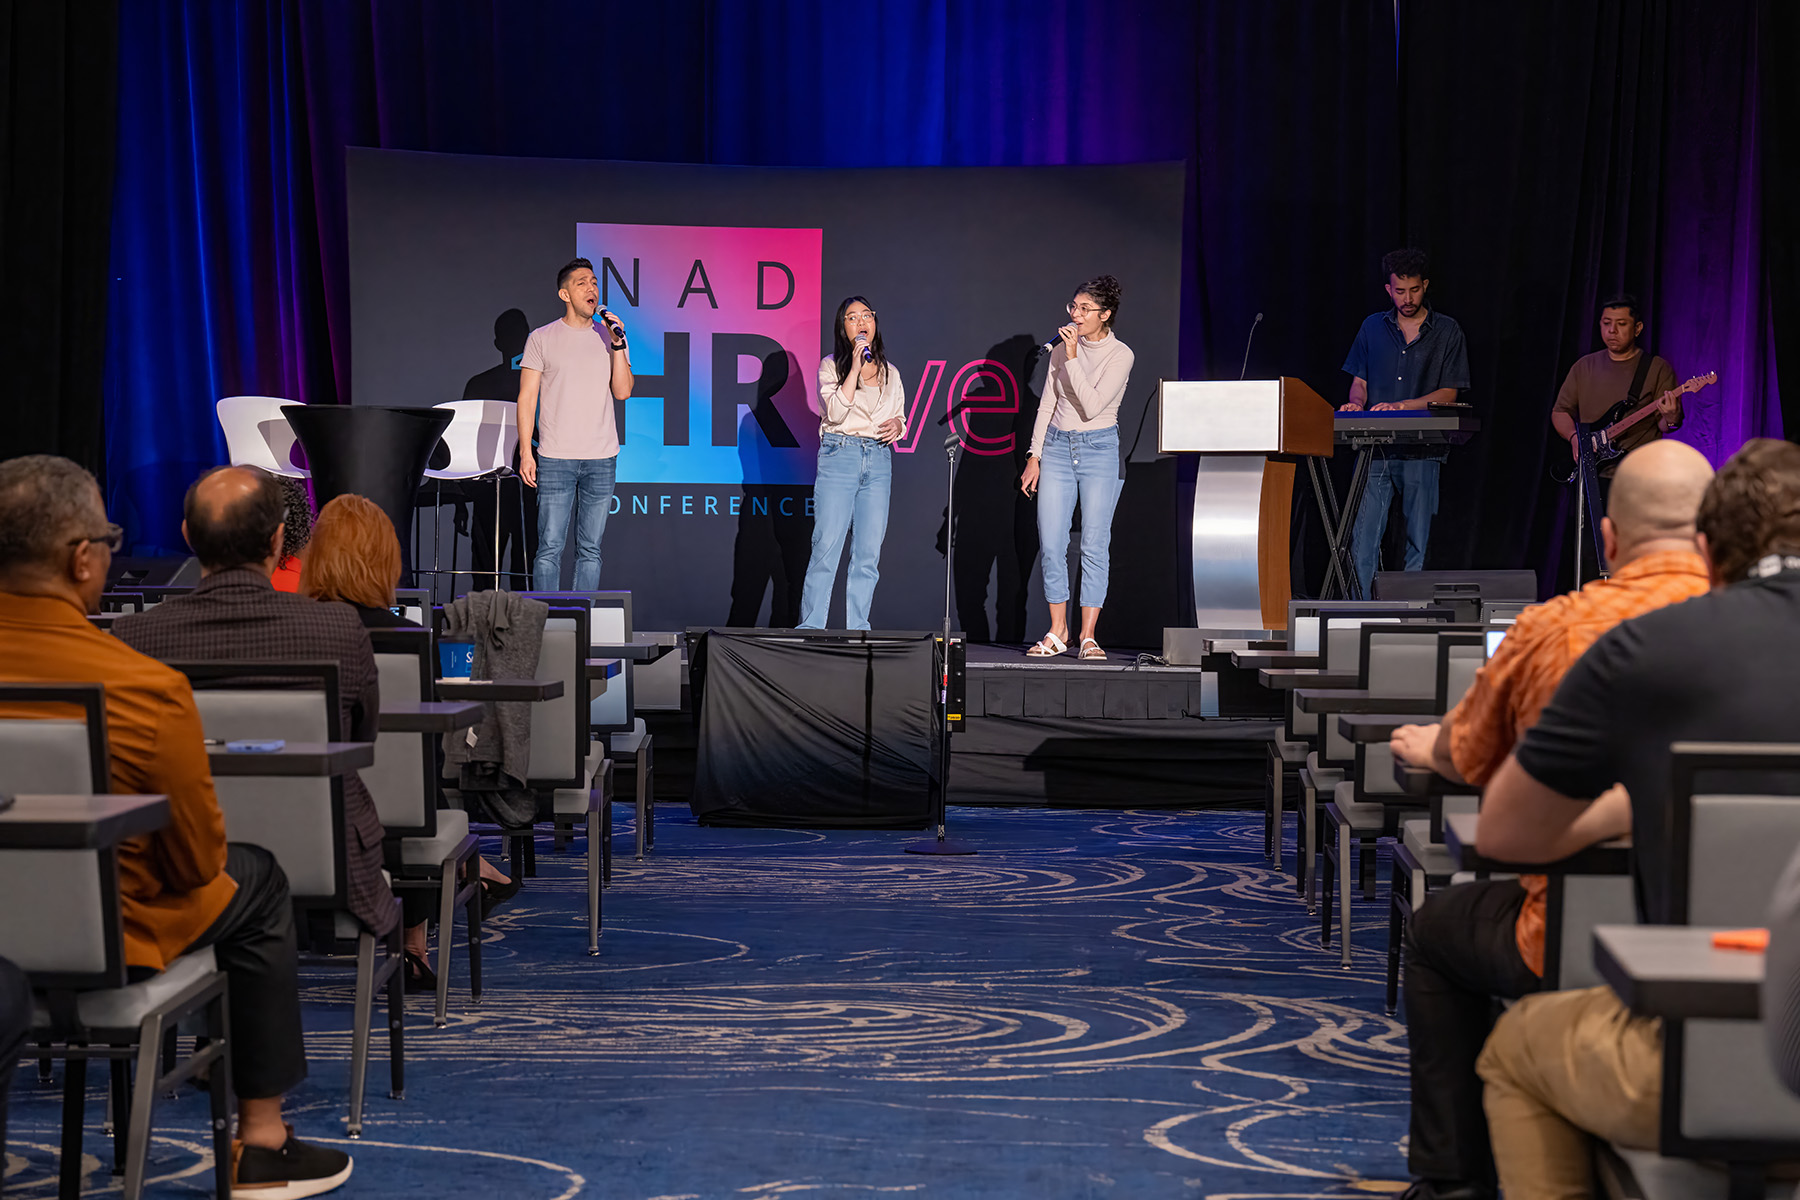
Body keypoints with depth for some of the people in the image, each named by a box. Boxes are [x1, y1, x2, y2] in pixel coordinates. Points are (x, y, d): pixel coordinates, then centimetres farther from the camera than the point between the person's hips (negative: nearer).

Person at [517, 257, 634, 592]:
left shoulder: (610, 337, 10)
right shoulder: (542, 338, 3)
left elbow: (622, 391, 2)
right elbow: (527, 397, 2)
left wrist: (617, 345, -7)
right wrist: (526, 452, -5)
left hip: (602, 461, 2)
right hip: (555, 460, -2)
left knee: (590, 549, 5)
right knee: (550, 548, -4)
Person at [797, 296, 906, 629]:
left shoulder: (890, 373, 15)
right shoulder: (831, 365, 3)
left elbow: (900, 419, 22)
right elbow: (835, 412, -11)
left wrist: (897, 425, -1)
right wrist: (855, 367, -12)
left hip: (879, 463, 4)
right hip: (839, 455, -4)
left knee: (868, 553, 1)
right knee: (827, 546, -8)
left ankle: (857, 632, 6)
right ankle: (810, 630, -4)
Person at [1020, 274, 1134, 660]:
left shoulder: (1120, 355, -6)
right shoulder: (1063, 349, 7)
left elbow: (1092, 405, -18)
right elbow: (1047, 404, 12)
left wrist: (1072, 358, -18)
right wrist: (1034, 456, 7)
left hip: (1099, 449, -4)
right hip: (1057, 447, 4)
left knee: (1095, 545, -4)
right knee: (1051, 543, -1)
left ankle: (1088, 636, 0)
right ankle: (1057, 632, 8)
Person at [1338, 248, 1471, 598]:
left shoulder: (1447, 332, 6)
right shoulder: (1373, 327, 15)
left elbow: (1448, 394, 1)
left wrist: (1400, 406, -13)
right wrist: (1356, 404, -6)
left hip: (1423, 451, -2)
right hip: (1375, 447, 2)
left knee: (1418, 542, 0)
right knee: (1363, 538, -7)